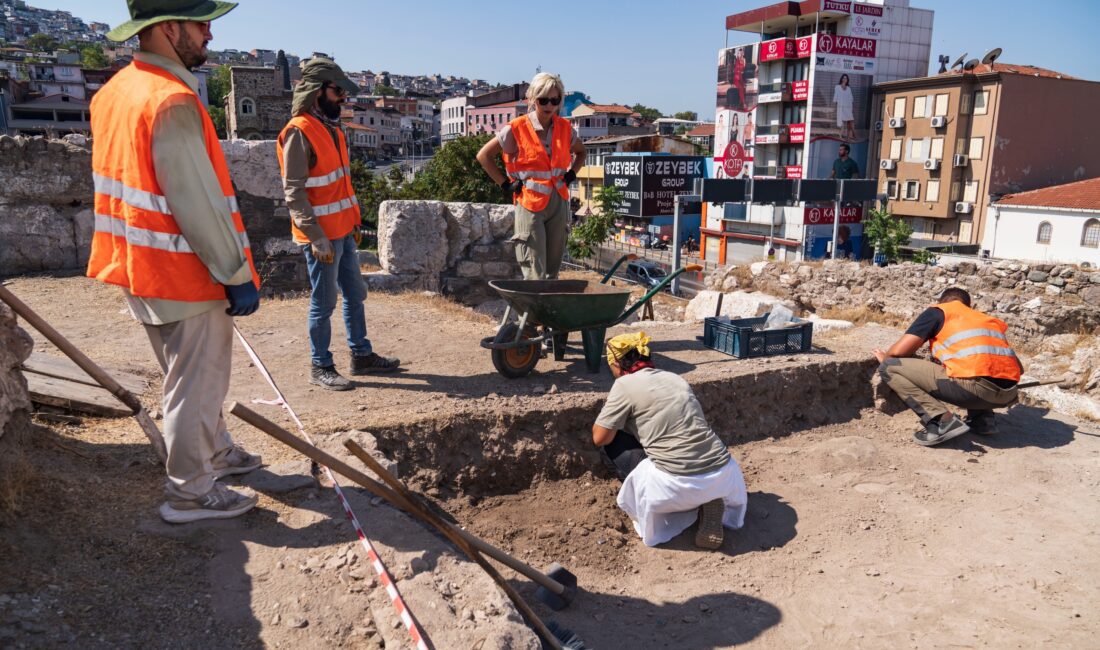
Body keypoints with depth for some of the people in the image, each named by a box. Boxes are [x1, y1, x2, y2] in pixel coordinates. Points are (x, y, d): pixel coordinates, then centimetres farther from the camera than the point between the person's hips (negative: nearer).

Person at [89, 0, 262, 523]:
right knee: (197, 385, 5)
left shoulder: (114, 92, 10)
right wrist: (237, 274, -17)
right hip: (184, 276, -9)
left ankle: (215, 453, 41)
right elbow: (198, 204, -24)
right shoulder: (172, 102, -21)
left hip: (139, 267, 9)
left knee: (195, 376, 24)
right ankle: (190, 492, 19)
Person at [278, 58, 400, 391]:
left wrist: (353, 222, 18)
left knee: (355, 294, 15)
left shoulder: (331, 127, 13)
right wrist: (317, 238, -21)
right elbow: (294, 192, -19)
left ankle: (362, 355, 27)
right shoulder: (299, 132, -15)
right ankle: (320, 367, 14)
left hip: (343, 231, 9)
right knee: (324, 302, 1)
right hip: (321, 237, -9)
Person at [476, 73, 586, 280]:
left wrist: (571, 174, 9)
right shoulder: (516, 129, -7)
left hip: (559, 202, 5)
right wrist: (505, 184, -7)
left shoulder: (564, 128, 6)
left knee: (553, 270, 12)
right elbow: (483, 156, -3)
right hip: (530, 203, -5)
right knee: (534, 273, -9)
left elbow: (580, 152, 26)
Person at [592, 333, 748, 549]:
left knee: (610, 446, 12)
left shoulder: (625, 384, -2)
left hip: (679, 484, -7)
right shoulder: (674, 377, 17)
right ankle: (706, 501, 9)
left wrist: (605, 417, 22)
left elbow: (600, 438, 2)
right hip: (724, 475, 7)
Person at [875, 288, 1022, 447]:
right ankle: (982, 419, 18)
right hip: (1008, 394, 7)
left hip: (976, 386, -6)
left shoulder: (937, 311, 14)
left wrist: (885, 358, 27)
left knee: (889, 368, 4)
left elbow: (899, 351, 5)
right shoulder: (989, 320, 30)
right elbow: (1018, 367, 31)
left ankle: (943, 421, -8)